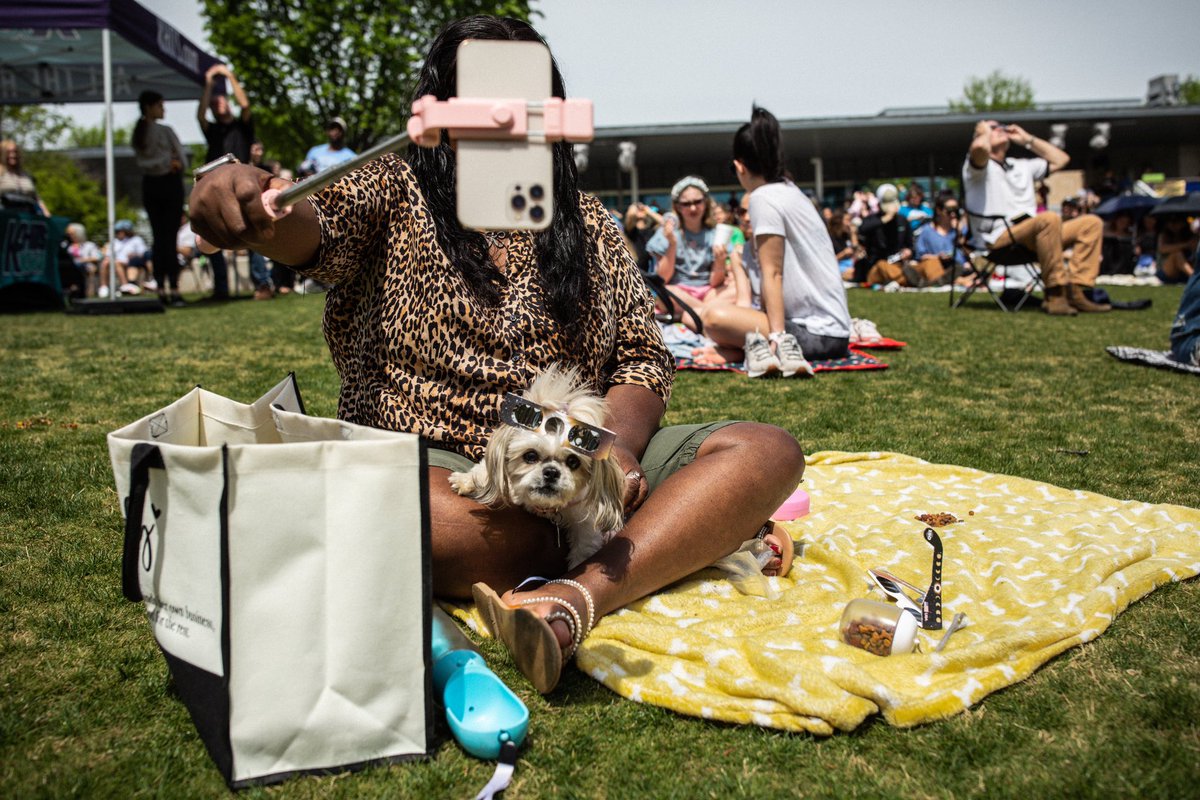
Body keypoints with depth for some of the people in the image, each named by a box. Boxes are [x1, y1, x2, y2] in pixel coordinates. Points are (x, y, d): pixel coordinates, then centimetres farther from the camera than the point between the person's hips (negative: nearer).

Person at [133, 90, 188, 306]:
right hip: (170, 183, -6)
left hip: (149, 184, 6)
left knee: (158, 237, 8)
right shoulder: (165, 131, -11)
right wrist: (173, 165, 6)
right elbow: (183, 160, -8)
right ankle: (173, 288, -9)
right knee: (170, 237, -6)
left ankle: (161, 288, 7)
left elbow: (141, 163, 5)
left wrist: (167, 163, 2)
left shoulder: (137, 134, 6)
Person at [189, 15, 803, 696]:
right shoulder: (396, 193, 7)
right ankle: (683, 537, -22)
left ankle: (577, 599, -35)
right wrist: (250, 202, -39)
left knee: (768, 452, -15)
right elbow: (314, 226, -14)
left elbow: (641, 354, 9)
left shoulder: (588, 223, 15)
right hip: (434, 461, -3)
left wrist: (621, 447, -12)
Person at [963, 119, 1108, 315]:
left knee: (1091, 222, -5)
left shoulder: (1021, 166, 31)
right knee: (1049, 218, -35)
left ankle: (1077, 291, -19)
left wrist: (1027, 139, 32)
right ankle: (1055, 295, -32)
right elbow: (979, 147, -19)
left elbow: (1060, 159, 35)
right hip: (999, 239, -8)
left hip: (1031, 236, 8)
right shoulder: (978, 166, 6)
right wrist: (984, 132, 5)